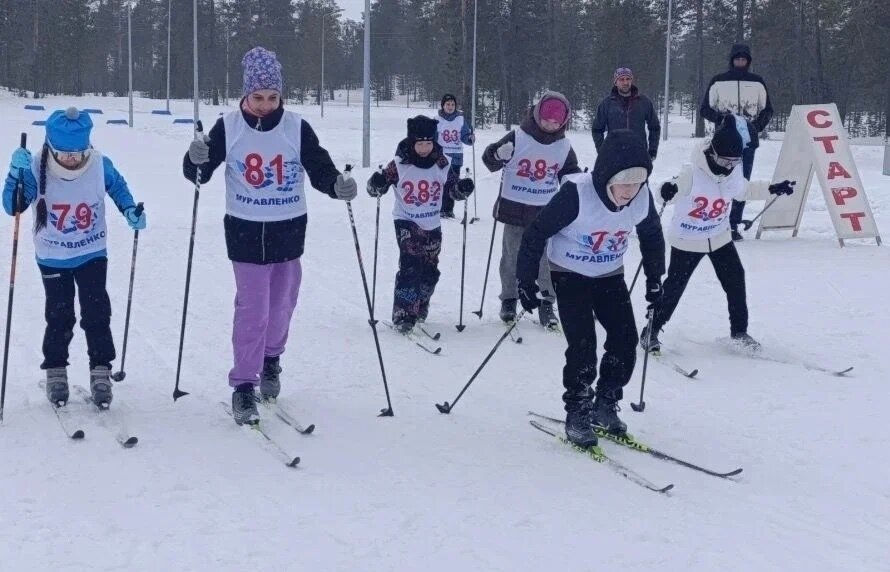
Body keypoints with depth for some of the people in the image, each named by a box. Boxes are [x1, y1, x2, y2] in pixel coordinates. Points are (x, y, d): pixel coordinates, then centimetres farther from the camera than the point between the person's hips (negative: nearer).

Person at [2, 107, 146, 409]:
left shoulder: (100, 166, -16)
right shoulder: (37, 169, -19)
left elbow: (118, 187, 7)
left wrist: (131, 210, -10)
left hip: (93, 255, 1)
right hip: (53, 259, -1)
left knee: (97, 314, -1)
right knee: (59, 317, 4)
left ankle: (101, 373, 8)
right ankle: (55, 372, 20)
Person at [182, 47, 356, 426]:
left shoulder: (297, 128, -6)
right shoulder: (228, 128, -7)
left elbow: (320, 170, -2)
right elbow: (199, 173, -1)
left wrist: (338, 185, -23)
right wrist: (196, 160, -24)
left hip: (288, 229, 2)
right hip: (245, 231, -2)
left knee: (282, 302, 14)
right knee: (252, 307, -5)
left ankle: (271, 358, 40)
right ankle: (244, 384, 3)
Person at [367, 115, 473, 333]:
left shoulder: (441, 165, 0)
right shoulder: (399, 165, -8)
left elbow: (453, 189, 8)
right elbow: (376, 189, -5)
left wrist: (463, 188, -13)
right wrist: (376, 184, -27)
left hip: (432, 225, 4)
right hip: (406, 223, -4)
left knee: (429, 271, 10)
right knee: (410, 266, -18)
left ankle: (420, 309, 33)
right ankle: (403, 315, -13)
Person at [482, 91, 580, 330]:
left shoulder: (564, 146, 3)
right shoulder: (518, 138, -7)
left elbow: (569, 172, 15)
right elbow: (490, 162, -5)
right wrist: (498, 155, -27)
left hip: (546, 212, 2)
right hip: (514, 209, -2)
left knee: (546, 259, 2)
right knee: (512, 257, 8)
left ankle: (546, 304, 12)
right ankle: (509, 300, 22)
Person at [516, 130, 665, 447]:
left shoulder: (642, 197, -16)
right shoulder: (576, 194, -31)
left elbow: (652, 236, 5)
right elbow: (536, 234, -21)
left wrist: (654, 279, 10)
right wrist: (526, 282, -18)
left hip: (610, 276, 5)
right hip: (571, 276, -4)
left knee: (626, 341, -4)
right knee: (583, 346, -13)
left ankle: (604, 406, 15)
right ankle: (577, 414, 3)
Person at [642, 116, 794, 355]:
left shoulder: (734, 174, -5)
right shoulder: (692, 173, -26)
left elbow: (745, 190, 16)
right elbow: (672, 191, -28)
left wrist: (772, 189, 9)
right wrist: (668, 190, -53)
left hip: (720, 237, 5)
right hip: (688, 240, -5)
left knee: (735, 280, 4)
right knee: (674, 286, -1)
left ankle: (739, 331, 20)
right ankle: (651, 331, 14)